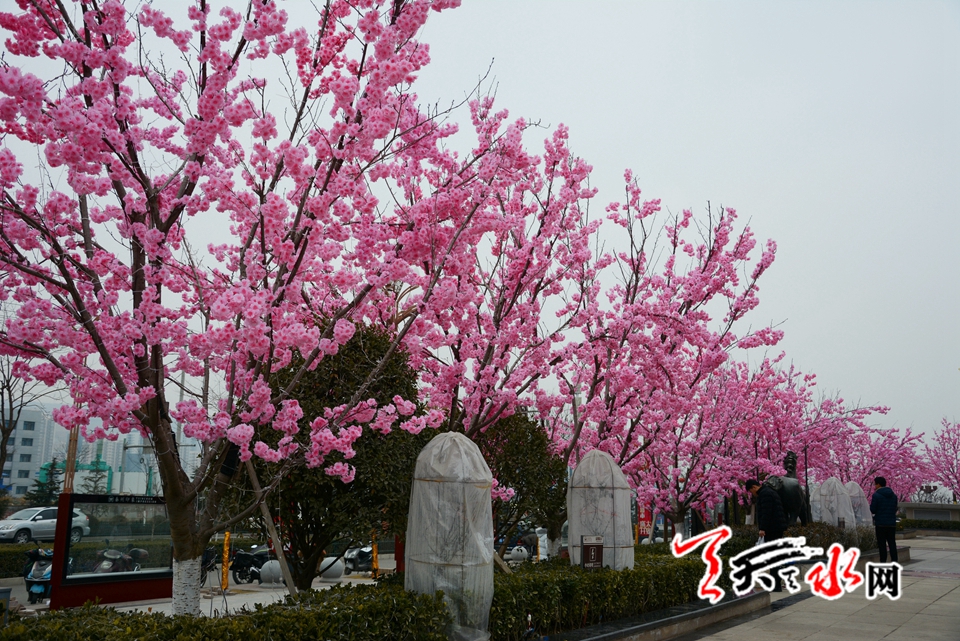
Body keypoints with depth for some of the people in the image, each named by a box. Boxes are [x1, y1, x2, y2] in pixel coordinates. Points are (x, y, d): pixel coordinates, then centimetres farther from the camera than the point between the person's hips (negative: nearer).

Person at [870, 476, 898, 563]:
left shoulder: (876, 495, -10)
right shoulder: (893, 495, 9)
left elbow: (873, 509, -10)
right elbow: (895, 509, 15)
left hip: (880, 523, -5)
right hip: (892, 523, 5)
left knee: (882, 544, -1)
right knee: (892, 543, 9)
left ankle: (883, 562, -2)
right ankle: (894, 561, 8)